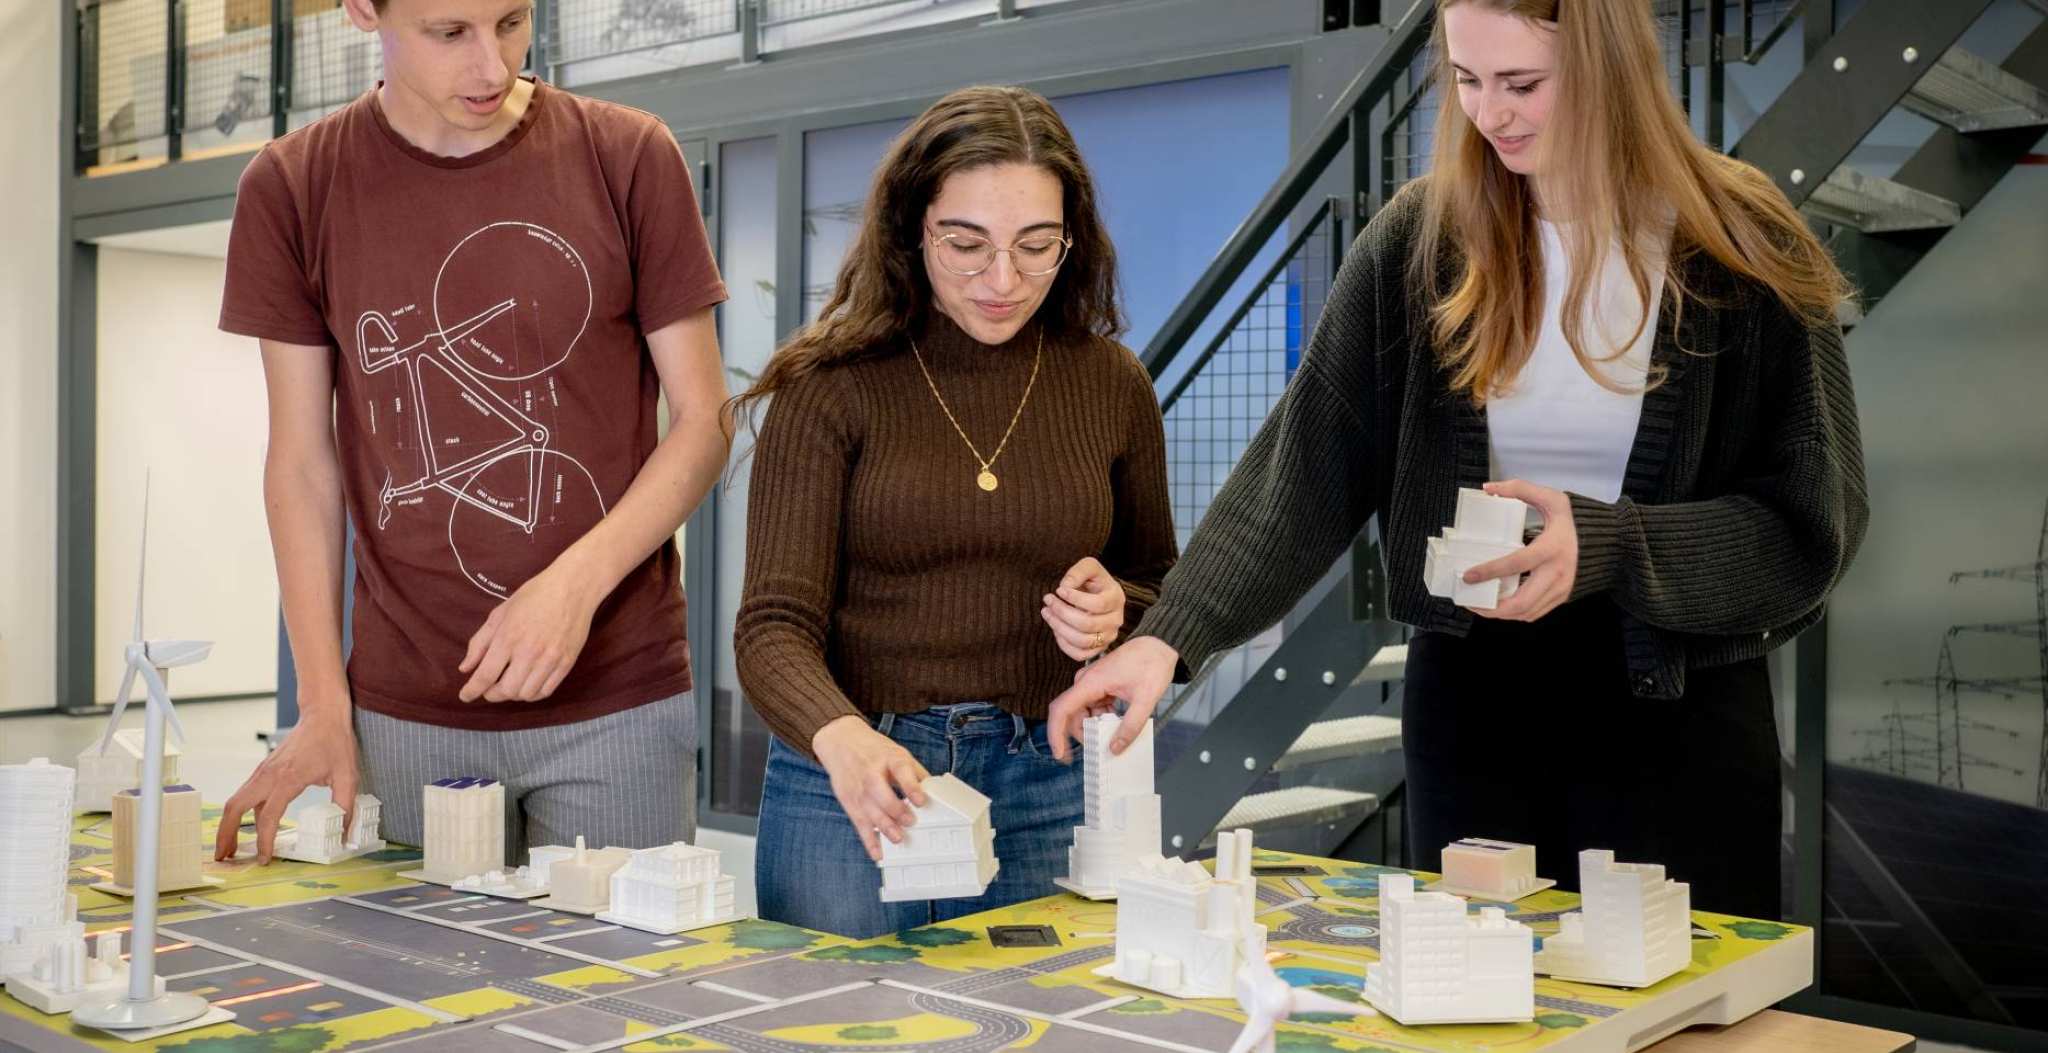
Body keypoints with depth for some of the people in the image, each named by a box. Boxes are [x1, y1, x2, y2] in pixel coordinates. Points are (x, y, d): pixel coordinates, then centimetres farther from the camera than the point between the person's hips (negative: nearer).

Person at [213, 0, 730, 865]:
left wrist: (576, 583, -15)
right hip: (408, 712, 1)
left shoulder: (628, 159, -3)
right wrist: (324, 707, -2)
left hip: (618, 699, -1)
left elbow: (702, 420, 0)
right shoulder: (293, 187, 1)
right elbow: (303, 461, 3)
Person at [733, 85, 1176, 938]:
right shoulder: (832, 388, -5)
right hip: (850, 788, -2)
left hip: (1047, 792, 2)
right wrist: (840, 737, -31)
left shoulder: (1111, 386, 3)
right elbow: (774, 626, -11)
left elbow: (1164, 597, 15)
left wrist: (1116, 613, -9)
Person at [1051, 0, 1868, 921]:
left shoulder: (1744, 252, -8)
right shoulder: (1424, 238, -3)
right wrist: (1171, 636, -17)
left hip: (1677, 707, -1)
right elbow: (1303, 466, -6)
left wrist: (1604, 546, -22)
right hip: (1471, 695, 2)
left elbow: (1810, 525, -7)